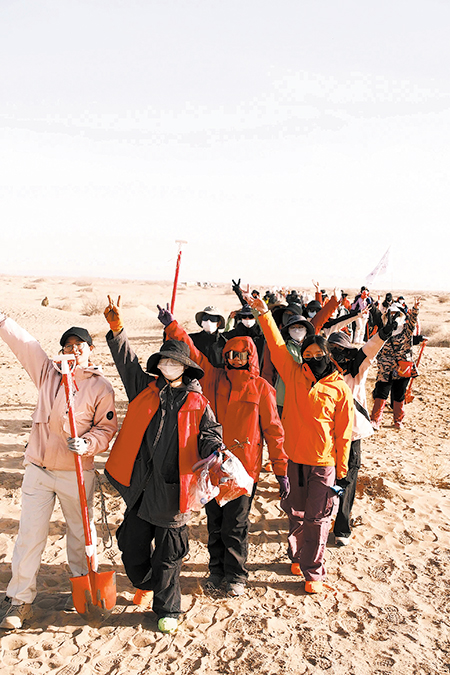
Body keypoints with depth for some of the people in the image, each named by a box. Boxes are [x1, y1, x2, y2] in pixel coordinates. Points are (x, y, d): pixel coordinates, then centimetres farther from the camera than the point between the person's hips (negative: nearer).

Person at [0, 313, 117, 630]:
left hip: (77, 472, -2)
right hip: (38, 469, 2)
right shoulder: (48, 372, 2)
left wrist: (88, 443, -20)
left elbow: (107, 427, -2)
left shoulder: (101, 387, -6)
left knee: (81, 531, 13)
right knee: (30, 534, 5)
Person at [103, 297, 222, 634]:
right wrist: (117, 329, -4)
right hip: (139, 486, 3)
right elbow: (127, 362, 7)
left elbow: (210, 432, 4)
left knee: (168, 556, 9)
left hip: (173, 490, -2)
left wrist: (216, 450, -18)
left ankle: (168, 610, 30)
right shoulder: (145, 388, 7)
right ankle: (145, 584, 46)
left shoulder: (198, 403, 3)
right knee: (132, 547, 15)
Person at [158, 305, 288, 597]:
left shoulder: (261, 388, -5)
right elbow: (192, 353, 4)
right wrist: (172, 326, -6)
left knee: (235, 527, 7)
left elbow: (273, 430, -2)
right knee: (215, 524, 17)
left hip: (244, 468, -3)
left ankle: (236, 576, 28)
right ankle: (217, 570, 37)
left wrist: (281, 469, -2)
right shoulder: (214, 378, 3)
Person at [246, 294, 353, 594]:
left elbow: (344, 434, -3)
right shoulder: (295, 375, 0)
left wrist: (341, 470, -2)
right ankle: (298, 556, 39)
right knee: (297, 514, 17)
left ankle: (313, 571, 19)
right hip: (294, 459, 3)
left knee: (317, 519, 4)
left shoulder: (340, 389, -6)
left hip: (324, 463, -2)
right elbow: (277, 346, -2)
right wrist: (264, 313, -8)